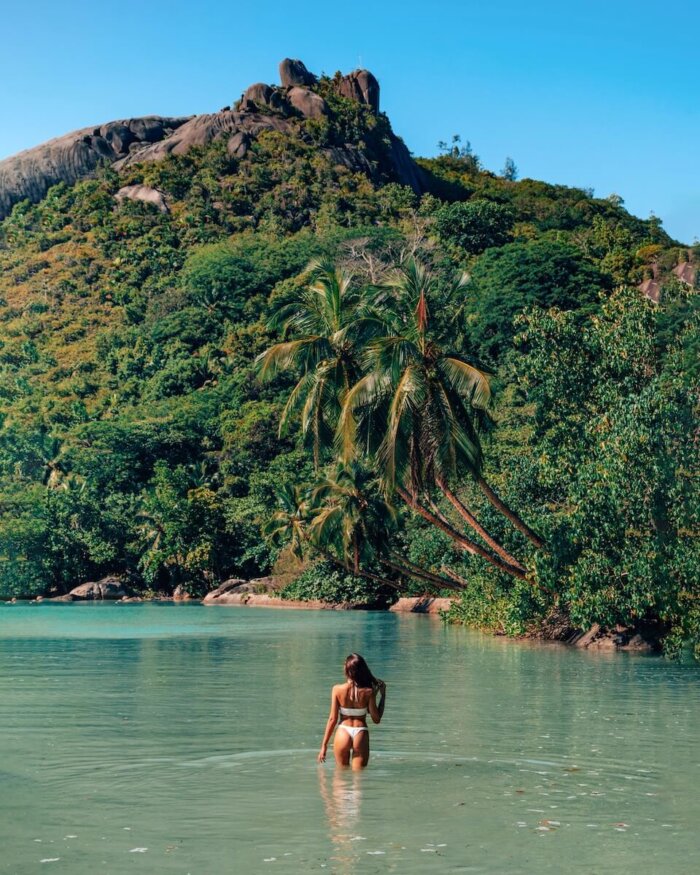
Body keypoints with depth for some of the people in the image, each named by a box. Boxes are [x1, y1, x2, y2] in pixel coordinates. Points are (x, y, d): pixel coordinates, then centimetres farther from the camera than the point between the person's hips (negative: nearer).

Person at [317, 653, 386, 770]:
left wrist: (324, 745, 2)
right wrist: (383, 695, 3)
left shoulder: (337, 689, -9)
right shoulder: (368, 692, -10)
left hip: (343, 733, 1)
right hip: (361, 735, -1)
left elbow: (332, 719, -6)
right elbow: (376, 719, -4)